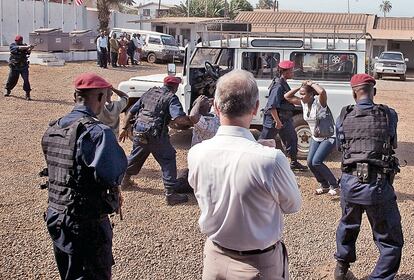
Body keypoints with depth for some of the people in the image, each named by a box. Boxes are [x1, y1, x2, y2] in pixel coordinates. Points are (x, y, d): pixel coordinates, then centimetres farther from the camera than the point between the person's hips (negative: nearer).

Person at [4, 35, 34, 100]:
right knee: (11, 80, 9)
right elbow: (19, 48, -26)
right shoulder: (12, 46, -5)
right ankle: (8, 91, 36)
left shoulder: (24, 46, 3)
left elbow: (28, 52, -14)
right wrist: (27, 47, -37)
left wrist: (30, 49, -34)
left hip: (23, 66, 1)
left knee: (26, 80, -11)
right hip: (14, 67, -1)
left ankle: (27, 95, -5)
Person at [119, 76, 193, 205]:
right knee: (168, 161, 3)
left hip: (139, 132, 6)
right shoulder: (171, 98, -4)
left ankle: (125, 179, 46)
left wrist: (125, 129, 25)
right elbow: (179, 118, -23)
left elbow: (131, 112, 18)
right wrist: (191, 121, -6)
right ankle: (171, 194, 2)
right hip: (156, 135, -6)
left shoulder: (149, 92, 15)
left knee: (136, 156, 27)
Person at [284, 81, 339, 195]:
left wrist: (312, 84, -26)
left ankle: (334, 185, 0)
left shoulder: (319, 102, -21)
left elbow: (322, 92, -43)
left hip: (329, 137, -7)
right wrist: (300, 87, -7)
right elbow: (287, 96, 2)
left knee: (316, 162, -18)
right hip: (315, 138, 8)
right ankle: (324, 185, 18)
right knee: (310, 162, -2)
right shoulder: (303, 103, -1)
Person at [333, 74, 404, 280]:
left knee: (348, 226, 29)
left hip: (349, 183, 4)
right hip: (378, 186, -4)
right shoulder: (389, 115, -3)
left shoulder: (343, 117, 2)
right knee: (391, 241, 11)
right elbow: (393, 144, 12)